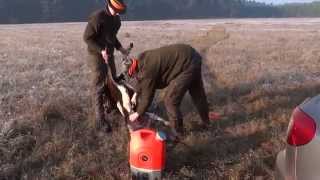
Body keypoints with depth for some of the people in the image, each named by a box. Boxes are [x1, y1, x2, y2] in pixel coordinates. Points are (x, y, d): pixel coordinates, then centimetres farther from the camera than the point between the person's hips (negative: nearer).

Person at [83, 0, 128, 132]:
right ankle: (100, 119, -4)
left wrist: (120, 48, 5)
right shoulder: (97, 17, -20)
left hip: (109, 54, 8)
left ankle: (111, 105, 38)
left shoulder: (116, 19, 5)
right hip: (96, 55, -8)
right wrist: (101, 50, -26)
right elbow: (87, 38, -18)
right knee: (99, 86, -8)